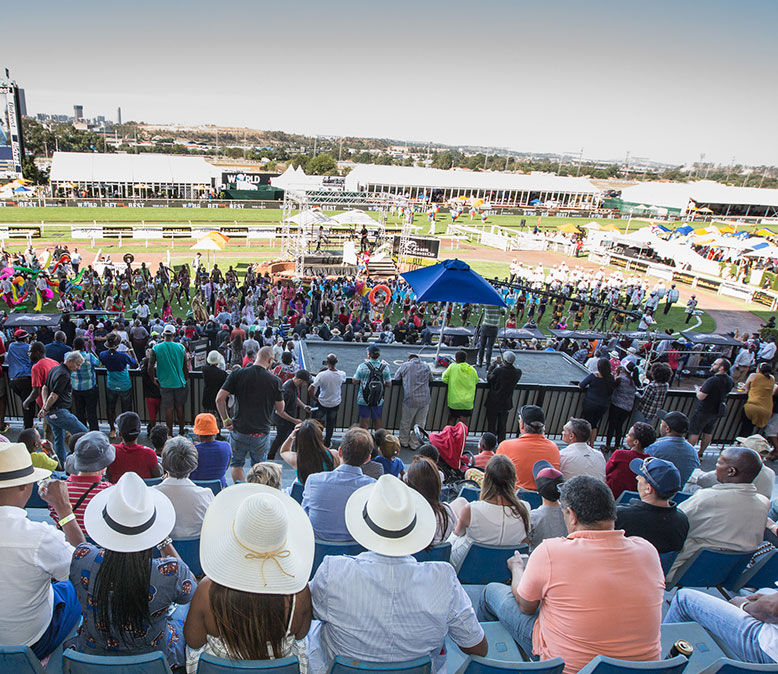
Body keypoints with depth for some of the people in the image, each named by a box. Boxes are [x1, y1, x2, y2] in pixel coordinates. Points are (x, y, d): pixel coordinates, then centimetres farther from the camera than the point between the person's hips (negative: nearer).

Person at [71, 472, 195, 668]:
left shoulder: (82, 558, -29)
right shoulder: (170, 572, -35)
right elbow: (191, 590, -10)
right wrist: (165, 542, -9)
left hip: (92, 659, 3)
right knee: (187, 607, 30)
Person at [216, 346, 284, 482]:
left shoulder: (237, 374, -5)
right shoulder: (275, 380, -8)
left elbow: (219, 398, -9)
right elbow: (280, 408, 1)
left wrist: (225, 419, 2)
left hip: (239, 430, 1)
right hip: (262, 433, 0)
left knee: (237, 463, 20)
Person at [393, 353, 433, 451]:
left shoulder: (405, 365, 2)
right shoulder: (426, 366, 9)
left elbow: (396, 378, 8)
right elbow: (431, 380, 19)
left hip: (410, 400, -2)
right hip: (425, 400, 2)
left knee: (405, 423, 16)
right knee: (420, 424, 15)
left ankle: (404, 443, 30)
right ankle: (414, 444, 25)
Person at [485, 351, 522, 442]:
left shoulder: (498, 370, -25)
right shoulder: (518, 372, -12)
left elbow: (489, 379, -8)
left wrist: (492, 366, 4)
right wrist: (501, 365, 11)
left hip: (493, 402, -3)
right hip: (506, 404, 3)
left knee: (492, 425, 11)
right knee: (502, 426, 18)